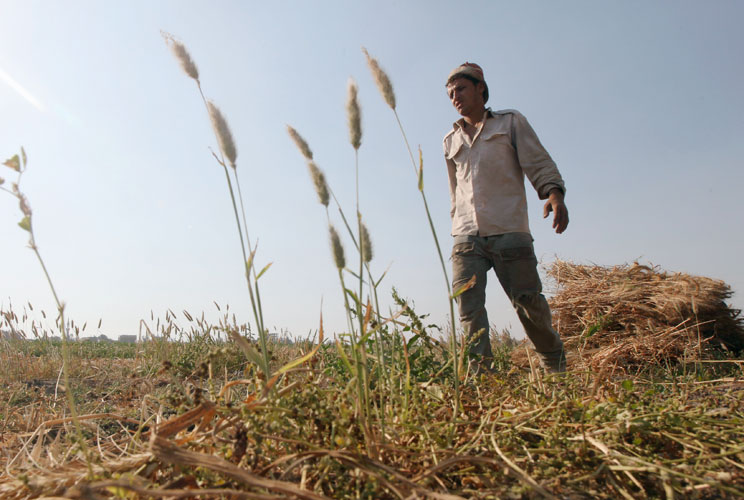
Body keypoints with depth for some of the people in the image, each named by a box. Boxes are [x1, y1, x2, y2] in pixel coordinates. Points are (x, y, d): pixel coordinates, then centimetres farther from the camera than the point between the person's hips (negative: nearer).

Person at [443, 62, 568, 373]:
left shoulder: (510, 122, 14)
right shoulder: (451, 140, 24)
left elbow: (539, 163, 3)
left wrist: (554, 194, -16)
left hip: (509, 231, -3)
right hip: (467, 236, 3)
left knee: (528, 301, -1)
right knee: (468, 305, -11)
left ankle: (555, 365, 23)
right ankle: (479, 369, -8)